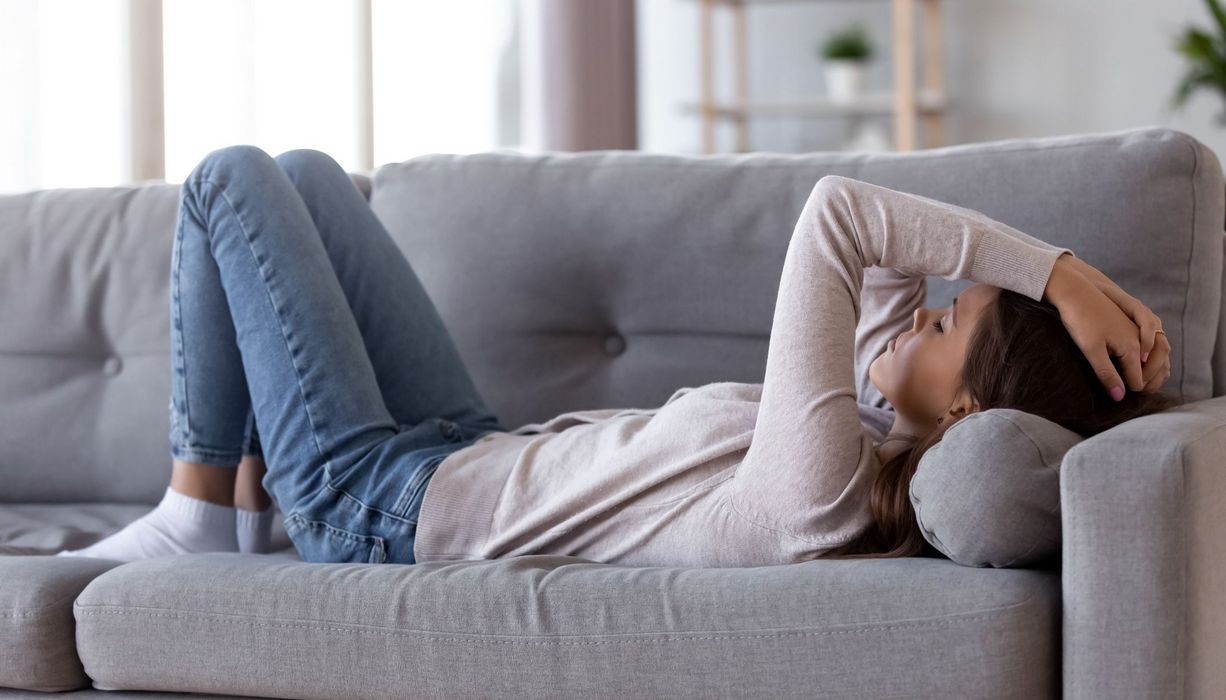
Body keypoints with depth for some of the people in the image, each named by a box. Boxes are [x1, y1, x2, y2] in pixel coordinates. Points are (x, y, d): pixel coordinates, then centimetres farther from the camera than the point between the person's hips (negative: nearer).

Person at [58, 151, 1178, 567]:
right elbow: (889, 256, -3)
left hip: (377, 500, -8)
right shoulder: (895, 456, -13)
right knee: (305, 173, 21)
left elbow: (834, 213, -41)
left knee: (232, 179, 2)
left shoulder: (818, 489, -39)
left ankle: (194, 518, 13)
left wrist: (1055, 269, -37)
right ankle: (227, 495, 29)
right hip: (474, 456, 8)